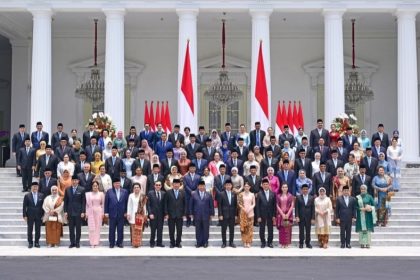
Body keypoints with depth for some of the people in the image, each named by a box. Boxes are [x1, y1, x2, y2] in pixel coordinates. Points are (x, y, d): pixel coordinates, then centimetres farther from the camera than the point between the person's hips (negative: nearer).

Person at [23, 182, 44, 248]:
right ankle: (30, 243, 12)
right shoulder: (27, 196, 0)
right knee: (30, 230, 3)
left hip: (39, 216, 1)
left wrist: (43, 215, 1)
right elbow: (24, 206, 0)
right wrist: (25, 215, -5)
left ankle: (37, 243, 14)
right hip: (30, 216, -1)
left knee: (38, 230, 5)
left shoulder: (41, 195, 4)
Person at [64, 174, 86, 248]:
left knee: (78, 228, 3)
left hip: (78, 212, -2)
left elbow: (84, 202, -1)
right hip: (70, 212, 2)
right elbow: (65, 201, 8)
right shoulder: (67, 190, 7)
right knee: (71, 228, 5)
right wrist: (65, 211, 1)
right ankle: (72, 242, 11)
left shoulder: (82, 189, 0)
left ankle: (77, 242, 11)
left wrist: (83, 212, -8)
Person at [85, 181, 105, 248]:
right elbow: (87, 204, 6)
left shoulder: (101, 194, 3)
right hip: (90, 212, 0)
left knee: (97, 227, 1)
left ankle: (96, 242, 7)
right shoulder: (88, 194, 4)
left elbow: (103, 204, 6)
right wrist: (86, 213, 2)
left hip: (98, 211, 0)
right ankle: (92, 243, 0)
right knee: (91, 227, -3)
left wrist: (102, 213, 1)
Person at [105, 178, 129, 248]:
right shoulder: (109, 192, 3)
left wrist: (126, 212, 1)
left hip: (121, 214, 1)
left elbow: (126, 202, 6)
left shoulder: (125, 192, 5)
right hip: (112, 213, -1)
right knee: (112, 229, 5)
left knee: (120, 230, 5)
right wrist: (106, 212, -3)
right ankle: (111, 243, 12)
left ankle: (120, 243, 14)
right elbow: (106, 202, 2)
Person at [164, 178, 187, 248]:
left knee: (179, 230, 4)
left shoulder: (182, 192, 5)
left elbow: (185, 204, 5)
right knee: (171, 230, 4)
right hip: (171, 215, -1)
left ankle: (178, 243, 16)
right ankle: (172, 243, 15)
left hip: (180, 215, 1)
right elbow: (166, 204, 2)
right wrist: (166, 213, -5)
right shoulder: (168, 192, 2)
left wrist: (184, 214, -1)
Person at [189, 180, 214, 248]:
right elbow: (191, 204, 6)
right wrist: (191, 214, 2)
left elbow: (211, 205, 5)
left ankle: (205, 242, 12)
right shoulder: (193, 194, 4)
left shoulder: (208, 194, 3)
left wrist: (211, 214, 2)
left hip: (206, 215, 0)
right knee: (198, 229, 5)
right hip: (197, 215, 1)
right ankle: (198, 242, 11)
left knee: (206, 229, 4)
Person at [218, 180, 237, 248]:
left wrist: (235, 214, 3)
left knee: (232, 229, 7)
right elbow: (219, 205, -4)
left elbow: (235, 205, 8)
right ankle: (224, 243, 11)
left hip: (232, 215, 3)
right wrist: (220, 215, -10)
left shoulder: (234, 194, 6)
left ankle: (231, 242, 16)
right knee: (224, 229, 3)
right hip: (224, 215, -3)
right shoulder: (221, 194, -3)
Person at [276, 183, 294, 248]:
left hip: (288, 214, -1)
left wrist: (288, 214, -11)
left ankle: (287, 243, 3)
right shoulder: (278, 196, 5)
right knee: (281, 229, 0)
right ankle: (282, 243, 4)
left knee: (288, 228, -1)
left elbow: (292, 205, -1)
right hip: (280, 214, 1)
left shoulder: (290, 196, 3)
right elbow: (277, 206, 1)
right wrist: (282, 214, -9)